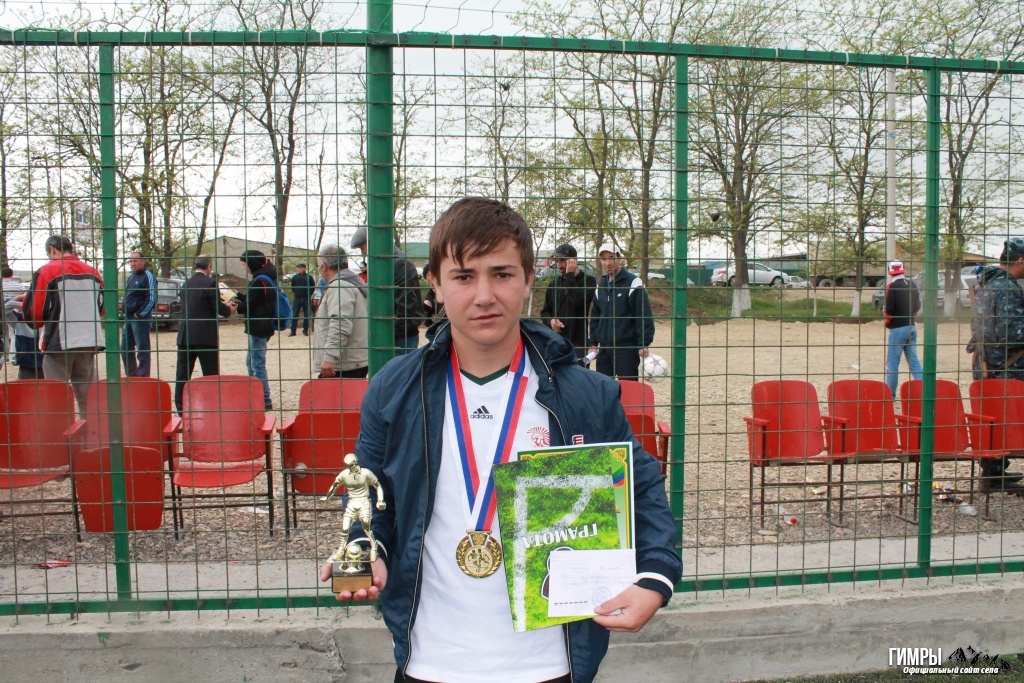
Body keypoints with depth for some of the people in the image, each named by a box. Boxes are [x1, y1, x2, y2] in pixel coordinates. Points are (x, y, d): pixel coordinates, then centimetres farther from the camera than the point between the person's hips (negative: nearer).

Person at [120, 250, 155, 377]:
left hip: (141, 318, -9)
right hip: (129, 318, 9)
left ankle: (143, 376, 2)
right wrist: (124, 306, 10)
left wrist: (139, 314, -16)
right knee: (125, 349, 12)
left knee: (142, 349, -4)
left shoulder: (147, 276, -10)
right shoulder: (131, 276, 17)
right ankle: (132, 376, 22)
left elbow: (151, 298, -17)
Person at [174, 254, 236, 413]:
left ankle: (180, 408, 11)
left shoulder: (186, 284, 9)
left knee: (182, 374, 9)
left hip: (185, 335, 6)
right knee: (211, 376, 3)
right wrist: (230, 309, 11)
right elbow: (218, 308, -11)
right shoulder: (210, 283, -10)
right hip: (205, 336, -5)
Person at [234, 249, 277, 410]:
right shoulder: (268, 277, 14)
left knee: (258, 365, -7)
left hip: (258, 328, -11)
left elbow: (249, 305, -16)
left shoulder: (259, 281, -17)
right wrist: (239, 296, 7)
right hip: (262, 326, 11)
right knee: (251, 362, 20)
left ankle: (266, 402, -4)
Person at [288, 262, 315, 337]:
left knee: (306, 315, 5)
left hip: (306, 299, -1)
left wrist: (309, 295, 3)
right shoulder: (295, 277, 1)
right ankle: (293, 331, 5)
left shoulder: (309, 277, -3)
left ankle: (305, 331, 14)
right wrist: (295, 293, 9)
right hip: (297, 299, 1)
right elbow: (292, 286, 14)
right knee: (294, 315, 0)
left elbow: (313, 287, 5)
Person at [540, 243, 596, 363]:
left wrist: (569, 275, -12)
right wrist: (550, 321, -4)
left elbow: (579, 300, -20)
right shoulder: (554, 284, 14)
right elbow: (545, 312, 19)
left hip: (577, 343, -5)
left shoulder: (588, 280, -2)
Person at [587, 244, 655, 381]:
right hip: (603, 348, 7)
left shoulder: (633, 283, -8)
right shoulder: (601, 285, 14)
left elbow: (644, 316, -13)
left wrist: (644, 344, -18)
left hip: (627, 348, -6)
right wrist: (593, 344, 12)